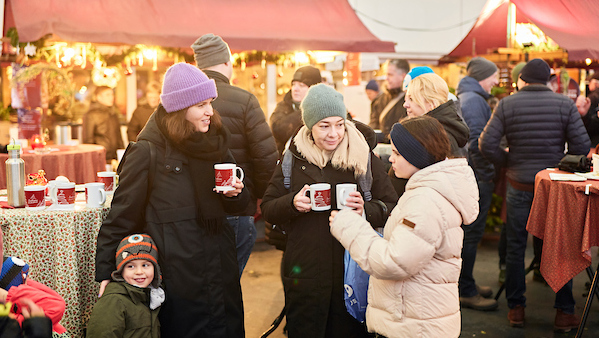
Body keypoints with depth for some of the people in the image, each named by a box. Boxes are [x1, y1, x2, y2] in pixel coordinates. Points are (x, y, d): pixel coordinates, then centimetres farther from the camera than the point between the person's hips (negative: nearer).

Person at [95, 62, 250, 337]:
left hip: (220, 270, 6)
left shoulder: (215, 143, 9)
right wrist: (105, 272, -6)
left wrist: (234, 193, -5)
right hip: (176, 271, -5)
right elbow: (122, 214, -6)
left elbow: (238, 205, 18)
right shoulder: (148, 151, -9)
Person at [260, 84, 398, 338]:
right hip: (304, 274, 1)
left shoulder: (364, 157, 0)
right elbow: (268, 209, 5)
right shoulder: (294, 159, 2)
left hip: (353, 270, 0)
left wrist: (366, 210, -20)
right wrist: (292, 203, -15)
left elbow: (392, 208, 1)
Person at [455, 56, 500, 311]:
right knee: (471, 233, -4)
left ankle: (466, 283, 27)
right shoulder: (473, 100, -16)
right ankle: (466, 292, 3)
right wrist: (488, 175, -17)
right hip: (476, 178, -11)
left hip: (468, 174, 11)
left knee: (469, 231, 17)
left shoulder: (465, 97, 17)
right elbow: (476, 142, -23)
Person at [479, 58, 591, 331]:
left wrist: (509, 161, 5)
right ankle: (564, 313, 14)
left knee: (515, 248, 12)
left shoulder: (507, 105, -4)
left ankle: (515, 308, 18)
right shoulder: (565, 104, -5)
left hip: (519, 187, 0)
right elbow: (582, 147, -9)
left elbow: (486, 144, -11)